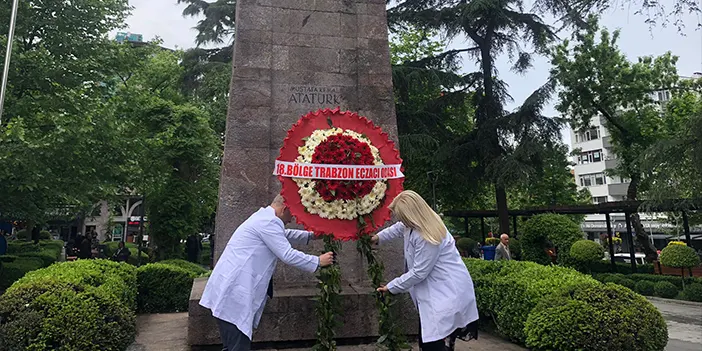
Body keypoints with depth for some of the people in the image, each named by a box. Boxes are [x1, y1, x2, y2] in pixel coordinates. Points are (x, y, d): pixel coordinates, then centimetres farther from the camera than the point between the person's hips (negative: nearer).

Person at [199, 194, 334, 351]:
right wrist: (318, 261, -5)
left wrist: (311, 235, 26)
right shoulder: (269, 221, -14)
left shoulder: (263, 217, 17)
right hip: (232, 293, -11)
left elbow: (285, 234, 34)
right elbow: (288, 255, -16)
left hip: (228, 289, 11)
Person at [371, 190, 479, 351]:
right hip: (436, 289, 10)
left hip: (447, 292, -10)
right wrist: (379, 237, 24)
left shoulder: (427, 238, -26)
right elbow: (399, 228, 27)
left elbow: (418, 273, -20)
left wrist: (391, 287, -10)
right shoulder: (415, 223, 2)